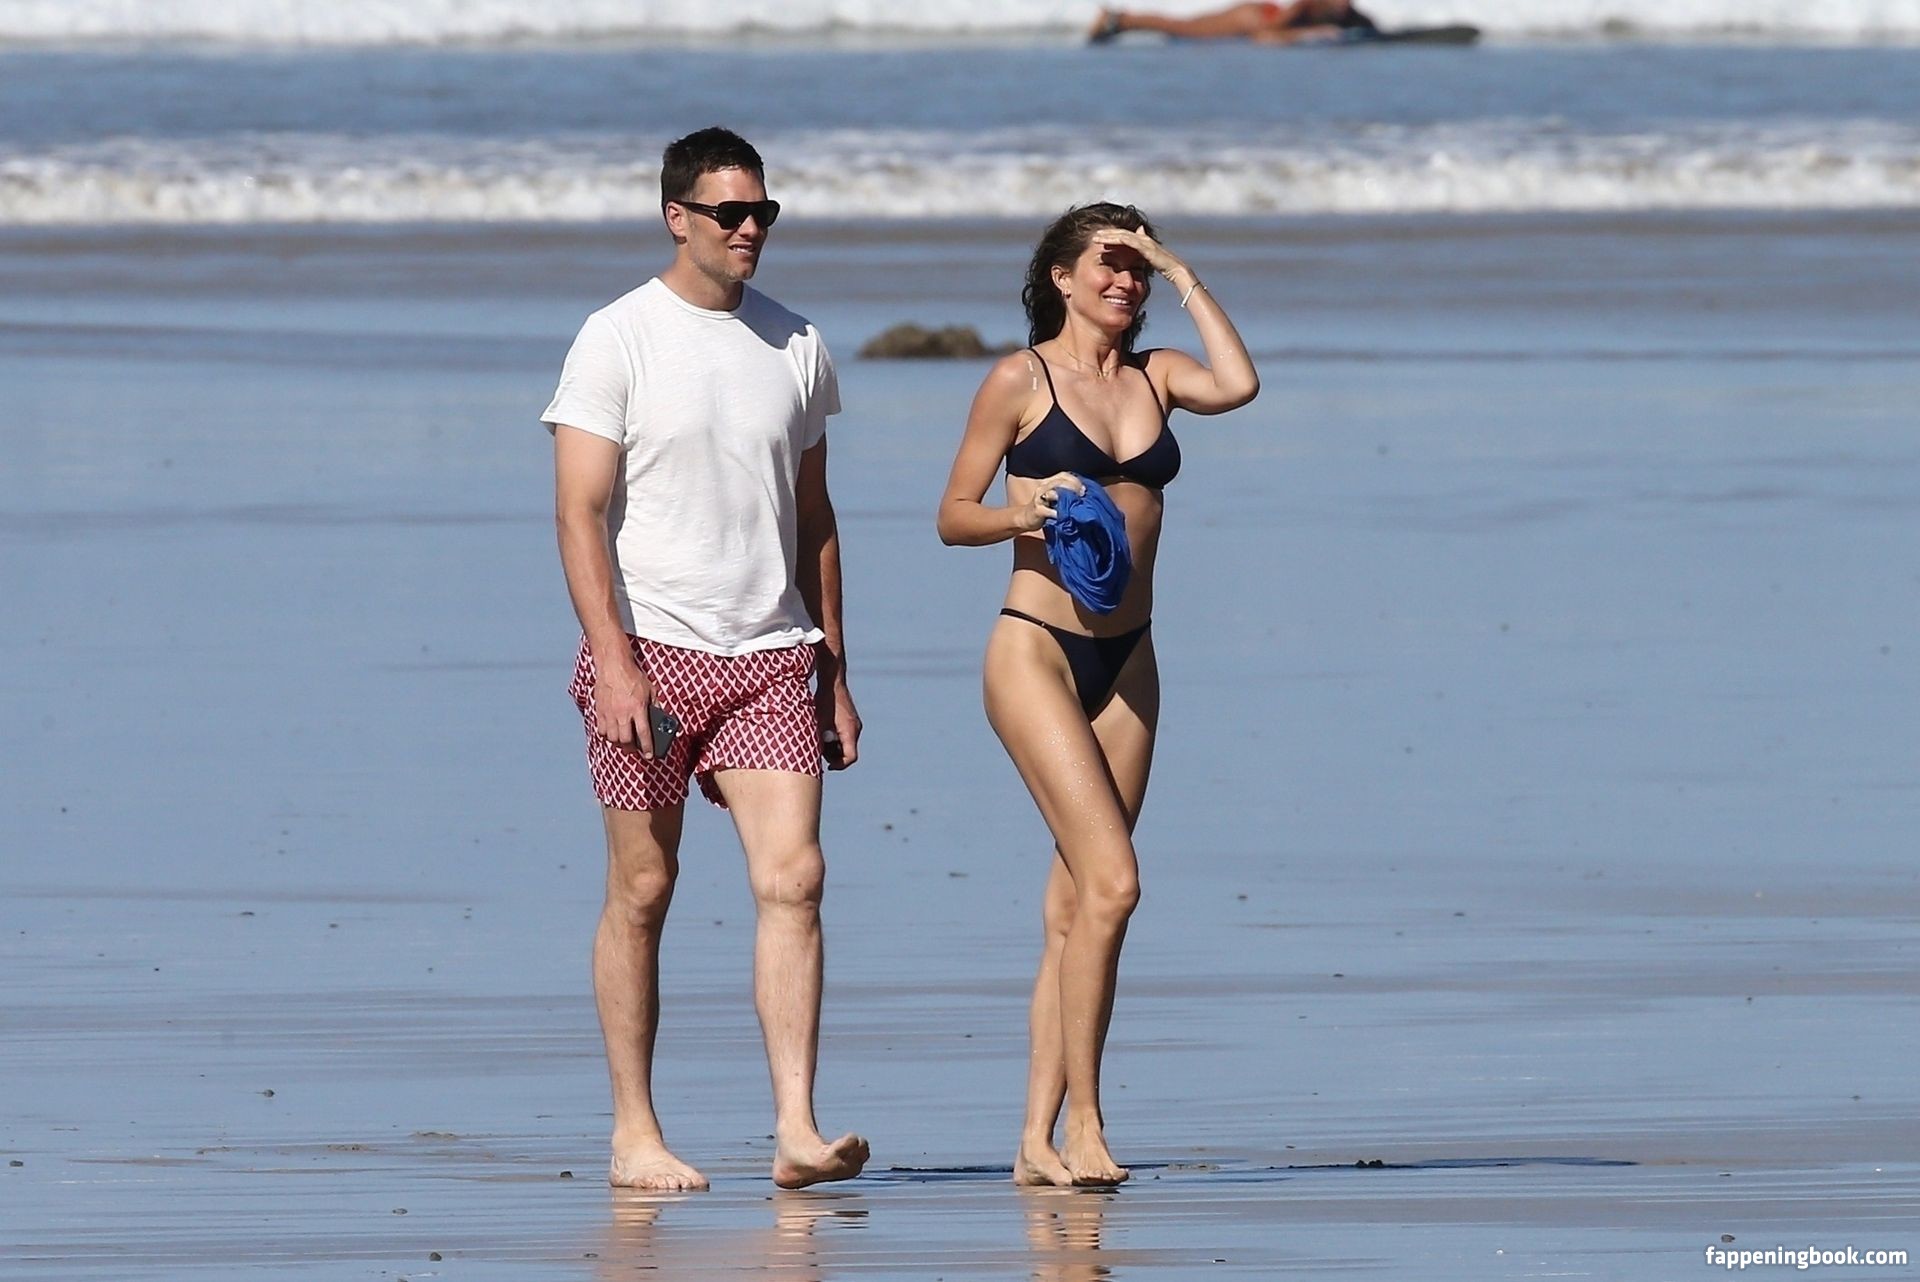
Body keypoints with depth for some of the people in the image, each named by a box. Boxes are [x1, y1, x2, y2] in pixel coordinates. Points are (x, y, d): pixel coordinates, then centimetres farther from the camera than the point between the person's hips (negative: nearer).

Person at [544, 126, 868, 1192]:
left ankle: (798, 1132, -16)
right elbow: (581, 512, -7)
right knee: (642, 891, 2)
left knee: (793, 878, -11)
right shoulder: (619, 341, -2)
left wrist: (834, 674, 16)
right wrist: (615, 658, -17)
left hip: (770, 659, 3)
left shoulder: (796, 347, 12)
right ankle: (635, 1133, 11)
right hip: (652, 649, -3)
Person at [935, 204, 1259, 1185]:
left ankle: (1039, 1141, 6)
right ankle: (1083, 1126, -12)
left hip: (1125, 660, 6)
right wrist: (1023, 513, -18)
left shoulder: (1155, 376, 12)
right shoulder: (1020, 381, 0)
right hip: (1037, 650, -6)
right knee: (1110, 881, -17)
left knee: (1074, 910, 5)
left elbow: (1238, 385, -8)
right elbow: (953, 514, 2)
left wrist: (1183, 278, -2)